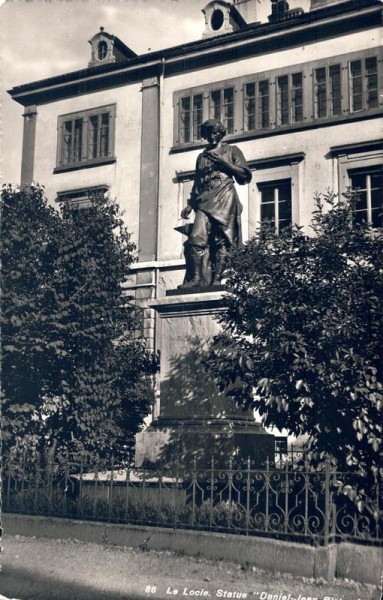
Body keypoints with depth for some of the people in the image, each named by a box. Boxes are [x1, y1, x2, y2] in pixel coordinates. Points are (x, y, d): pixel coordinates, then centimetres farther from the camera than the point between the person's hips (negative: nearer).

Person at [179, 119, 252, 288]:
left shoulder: (231, 150, 14)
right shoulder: (201, 156, 27)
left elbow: (245, 175, 2)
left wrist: (222, 161, -4)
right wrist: (190, 204, 15)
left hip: (225, 199, -3)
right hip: (205, 201, 4)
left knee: (221, 241, -11)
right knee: (197, 238, -15)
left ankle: (217, 279, -13)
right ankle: (196, 278, -17)